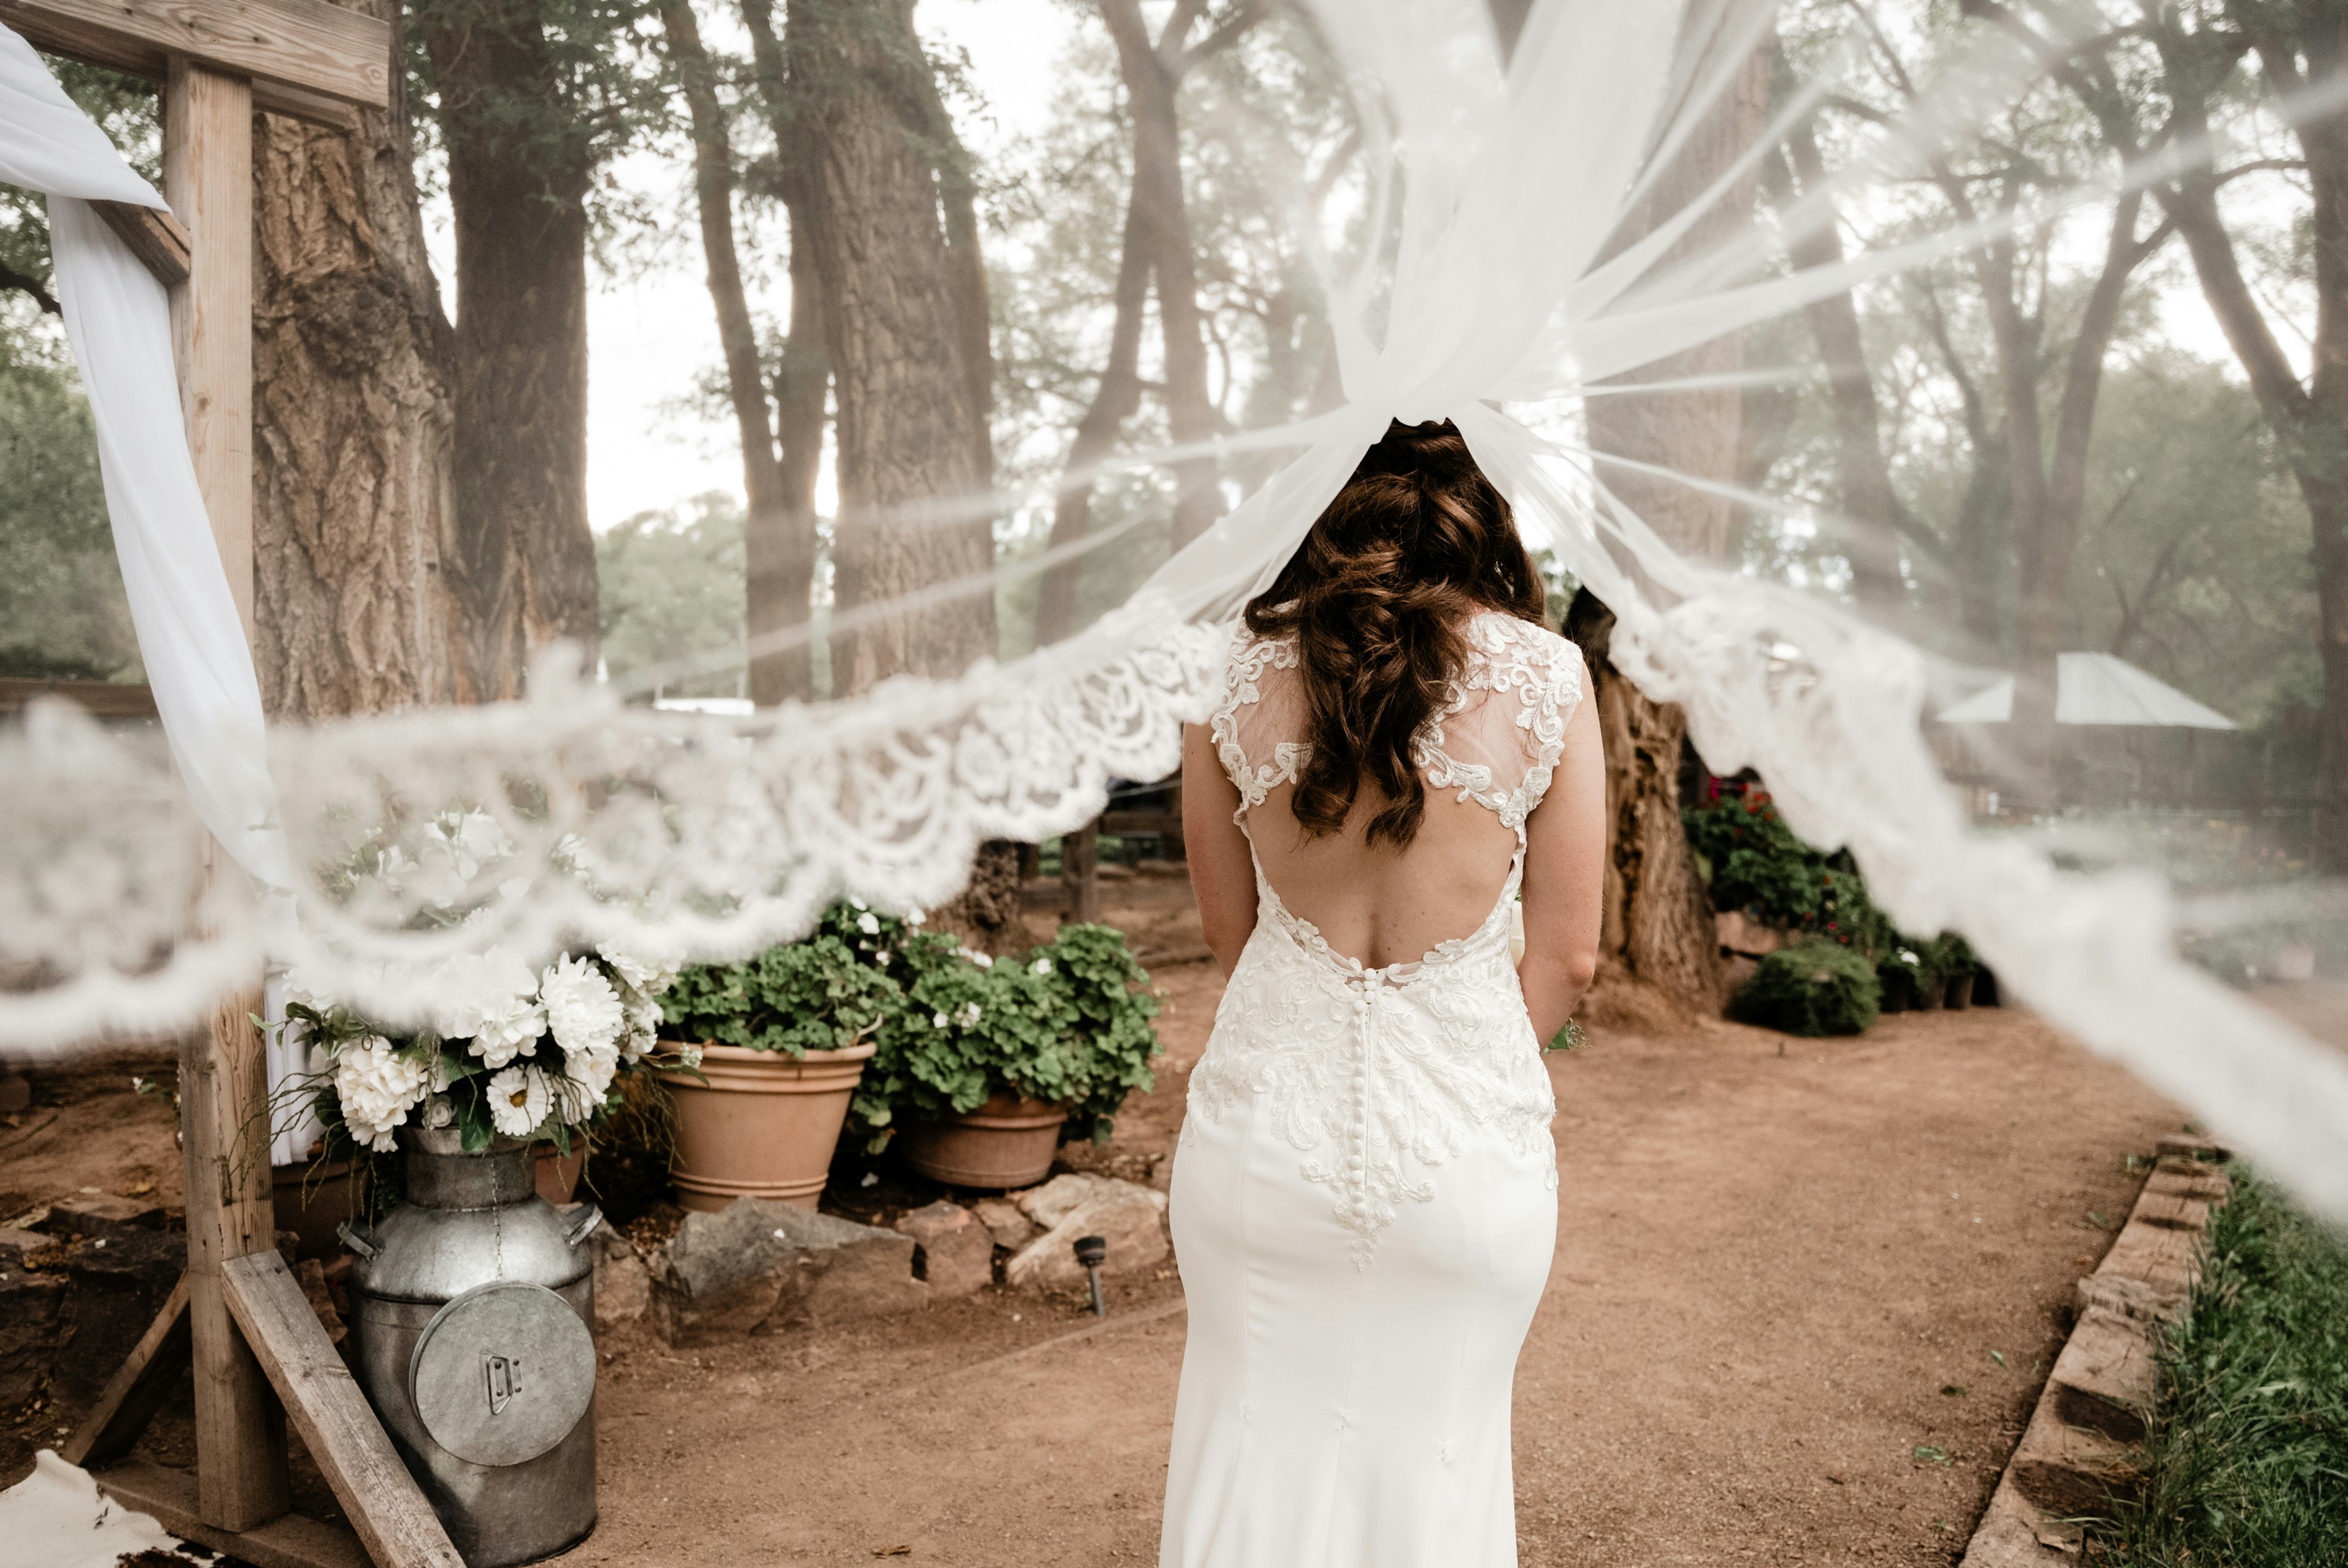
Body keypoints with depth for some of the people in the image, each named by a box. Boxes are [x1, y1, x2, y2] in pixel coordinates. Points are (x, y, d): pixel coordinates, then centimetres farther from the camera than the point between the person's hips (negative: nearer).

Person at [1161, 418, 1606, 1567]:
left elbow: (1229, 932, 4)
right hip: (1467, 1142, 0)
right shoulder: (1546, 677, -10)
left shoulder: (1232, 669, -7)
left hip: (1270, 1119, 1)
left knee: (1253, 1433, 20)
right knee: (1434, 1456, 19)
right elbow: (1569, 958, -3)